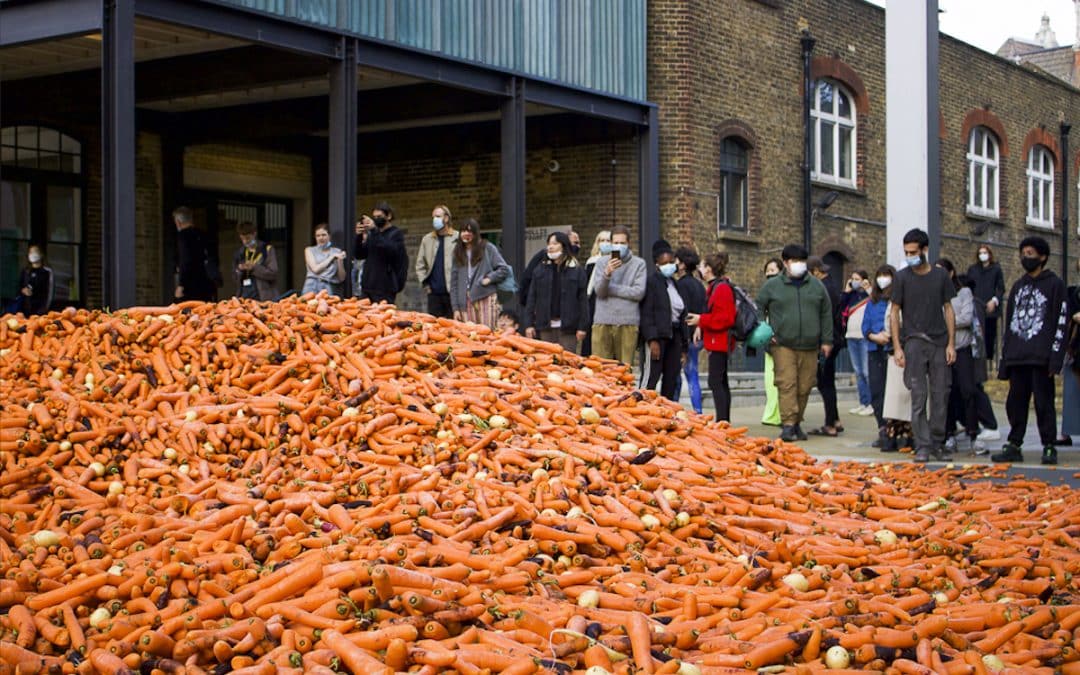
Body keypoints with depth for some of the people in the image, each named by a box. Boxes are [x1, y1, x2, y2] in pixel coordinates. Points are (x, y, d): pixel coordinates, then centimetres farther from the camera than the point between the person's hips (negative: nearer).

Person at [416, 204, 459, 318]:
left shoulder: (458, 238, -1)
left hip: (452, 292, -4)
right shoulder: (427, 239, 13)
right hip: (434, 292, 4)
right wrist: (425, 282, 6)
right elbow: (420, 264, 16)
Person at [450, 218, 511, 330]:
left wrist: (489, 278, -12)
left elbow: (504, 269, 2)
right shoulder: (458, 252, 14)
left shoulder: (488, 248, 4)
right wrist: (455, 308, 5)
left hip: (486, 299, -3)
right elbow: (454, 282, 12)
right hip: (467, 302, 3)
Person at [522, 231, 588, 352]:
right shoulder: (540, 269, 9)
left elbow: (582, 299, -2)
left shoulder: (577, 270, 1)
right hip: (545, 325, 3)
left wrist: (582, 327, -7)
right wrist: (528, 324, 1)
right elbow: (531, 298, 8)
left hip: (567, 327, -3)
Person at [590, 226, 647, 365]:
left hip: (628, 323, -1)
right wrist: (607, 274, -21)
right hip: (603, 323, 1)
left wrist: (610, 289, -1)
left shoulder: (639, 264, 4)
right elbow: (599, 291, -2)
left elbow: (639, 292, -6)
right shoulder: (602, 264, 10)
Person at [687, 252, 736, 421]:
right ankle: (725, 420, 19)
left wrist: (701, 320, -16)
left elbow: (725, 318, -21)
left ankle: (722, 421, -16)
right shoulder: (715, 287, 16)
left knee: (715, 381, -13)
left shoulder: (721, 288, -15)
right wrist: (700, 323, 11)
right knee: (721, 382, 13)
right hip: (718, 342, 11)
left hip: (719, 342, -11)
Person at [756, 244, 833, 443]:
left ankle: (797, 423, 18)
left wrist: (826, 340, 9)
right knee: (787, 384, -12)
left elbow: (826, 314, 14)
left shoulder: (816, 285, 11)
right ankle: (788, 425, -13)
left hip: (810, 346, 3)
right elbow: (758, 310, 12)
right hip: (783, 345, -3)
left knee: (805, 387, 5)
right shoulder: (772, 286, 4)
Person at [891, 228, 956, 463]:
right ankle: (922, 446, -3)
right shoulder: (902, 277, 4)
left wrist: (951, 343, 3)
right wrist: (897, 347, -3)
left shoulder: (940, 276, 8)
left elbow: (948, 310, 10)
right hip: (914, 343, -2)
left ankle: (938, 443, 12)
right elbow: (894, 313, 5)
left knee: (940, 396, 2)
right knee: (919, 397, -5)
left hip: (939, 343, 2)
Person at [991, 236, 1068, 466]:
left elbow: (1060, 323, -5)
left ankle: (1049, 447, 3)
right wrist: (1003, 360, 14)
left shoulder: (1055, 284, 2)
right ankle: (1014, 446, 10)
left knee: (1044, 403, -3)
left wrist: (1055, 357, -14)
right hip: (1017, 358, 5)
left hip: (1041, 358, -5)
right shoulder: (1018, 286, 19)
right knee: (1015, 402, 5)